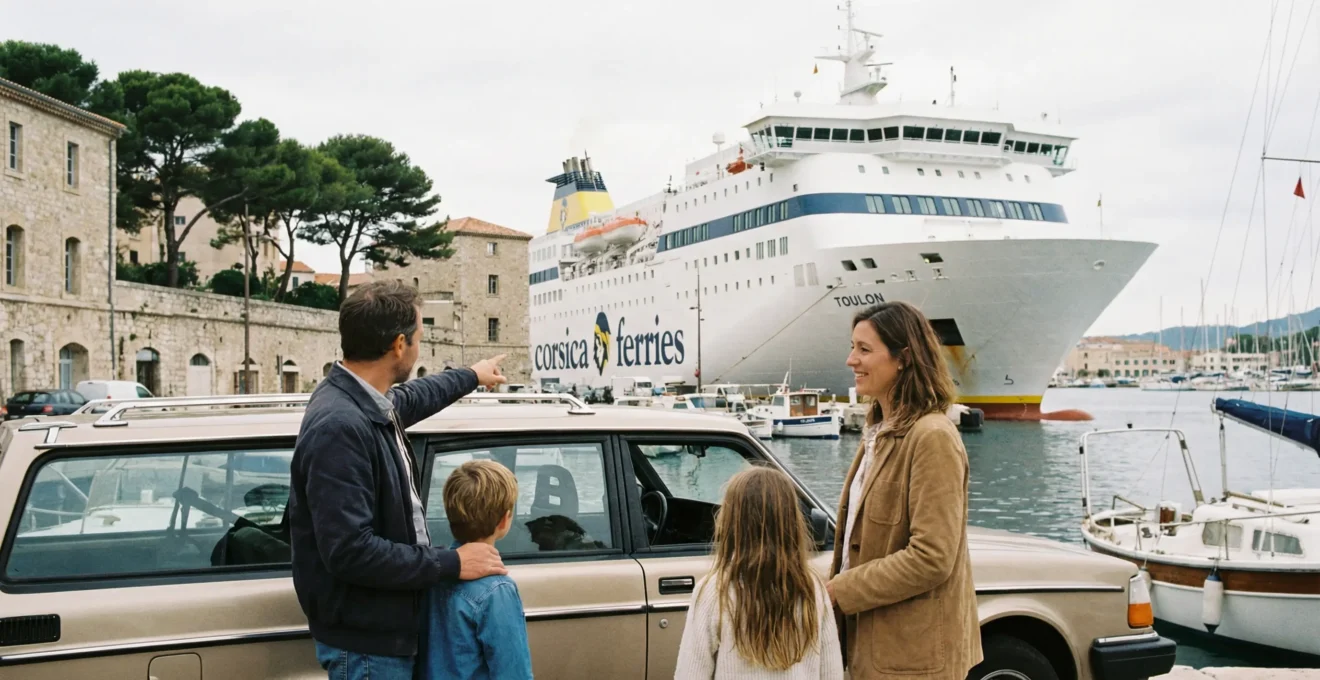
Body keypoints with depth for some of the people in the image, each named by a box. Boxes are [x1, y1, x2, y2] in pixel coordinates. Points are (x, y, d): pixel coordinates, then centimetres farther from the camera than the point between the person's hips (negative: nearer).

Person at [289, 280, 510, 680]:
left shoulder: (370, 405, 2)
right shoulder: (340, 427, -27)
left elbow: (412, 397, 28)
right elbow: (350, 551, -31)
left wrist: (472, 376, 43)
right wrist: (452, 564, -22)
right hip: (365, 642, -9)